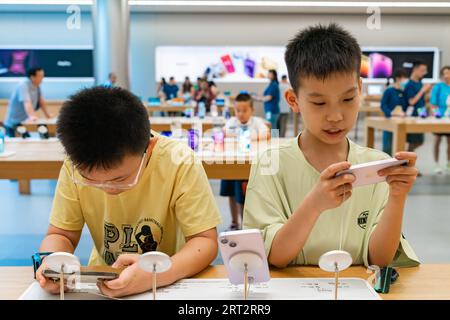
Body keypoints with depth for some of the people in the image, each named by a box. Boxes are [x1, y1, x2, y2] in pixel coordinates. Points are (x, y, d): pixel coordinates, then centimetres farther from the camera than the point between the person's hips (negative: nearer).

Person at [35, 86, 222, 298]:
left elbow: (205, 241, -19)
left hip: (170, 285, -1)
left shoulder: (180, 163, -22)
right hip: (102, 283, 2)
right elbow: (61, 234, -4)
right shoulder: (76, 166, -14)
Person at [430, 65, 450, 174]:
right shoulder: (438, 87, -4)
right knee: (437, 140, 2)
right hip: (440, 118, -4)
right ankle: (436, 165, 11)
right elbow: (433, 104, -6)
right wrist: (437, 113, -16)